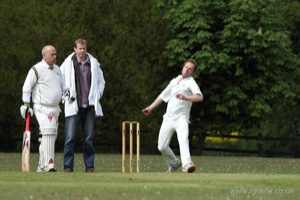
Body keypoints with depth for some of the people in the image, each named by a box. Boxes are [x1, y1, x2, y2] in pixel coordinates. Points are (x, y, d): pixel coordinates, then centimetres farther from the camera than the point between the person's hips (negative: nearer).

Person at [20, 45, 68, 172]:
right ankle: (48, 164, -26)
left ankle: (42, 166, 15)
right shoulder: (36, 69, -8)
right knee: (48, 133, -21)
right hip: (42, 108, -8)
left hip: (55, 108, 8)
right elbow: (27, 87, -6)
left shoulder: (57, 69, 15)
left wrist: (67, 91, 3)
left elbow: (61, 85, 24)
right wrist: (26, 104, -11)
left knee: (52, 136, 8)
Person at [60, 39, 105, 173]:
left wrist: (97, 95, 6)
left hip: (89, 106, 3)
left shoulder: (93, 63, 8)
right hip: (73, 106, -3)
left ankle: (89, 166, 10)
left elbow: (101, 81, 19)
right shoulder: (68, 63, 0)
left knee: (89, 137, 5)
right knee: (70, 137, -8)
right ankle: (68, 166, -5)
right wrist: (66, 95, 0)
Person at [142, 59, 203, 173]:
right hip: (168, 118, 6)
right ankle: (174, 163, 28)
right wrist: (151, 108, 30)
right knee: (162, 147, 4)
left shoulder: (191, 82, -1)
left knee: (183, 140, -30)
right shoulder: (174, 81, 21)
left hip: (181, 118, -6)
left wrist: (185, 98, -37)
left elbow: (200, 97, -20)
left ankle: (187, 164, -47)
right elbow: (163, 95, 33)